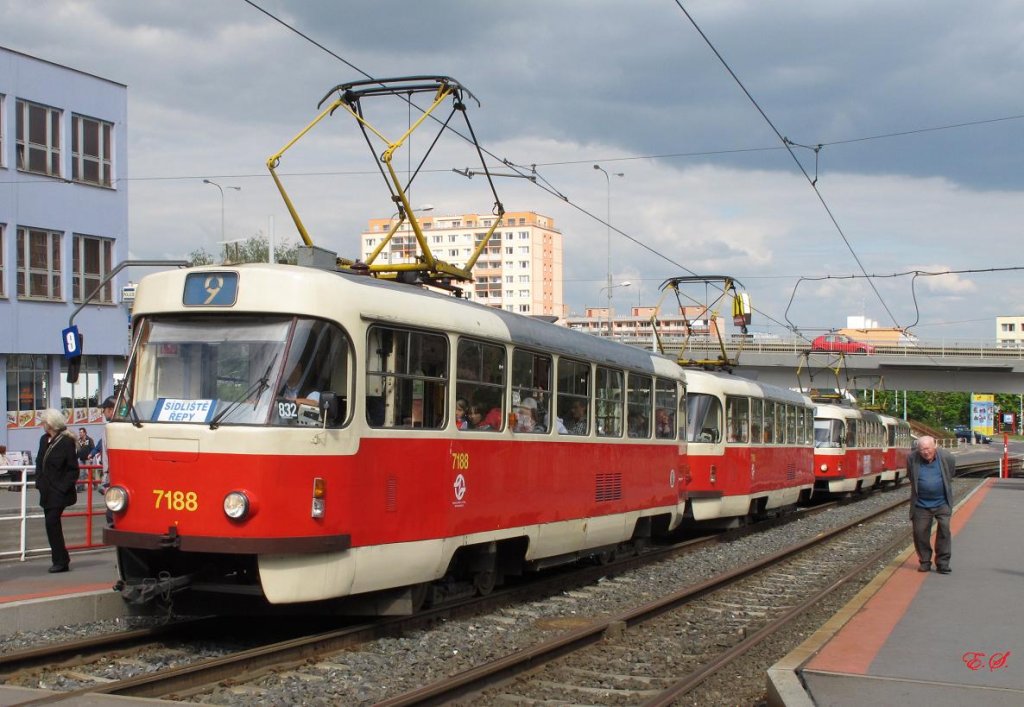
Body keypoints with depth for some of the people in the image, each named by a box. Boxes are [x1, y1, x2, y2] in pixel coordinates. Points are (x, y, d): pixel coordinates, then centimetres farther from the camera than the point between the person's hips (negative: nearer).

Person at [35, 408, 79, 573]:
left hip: (59, 493, -7)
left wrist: (63, 487, -16)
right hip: (47, 491, 7)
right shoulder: (44, 440, 9)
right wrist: (39, 482, 5)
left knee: (52, 523, -11)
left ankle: (60, 561, -3)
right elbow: (39, 463, 17)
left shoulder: (66, 442, -11)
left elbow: (73, 470, -10)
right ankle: (62, 559, 20)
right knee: (52, 524, 10)